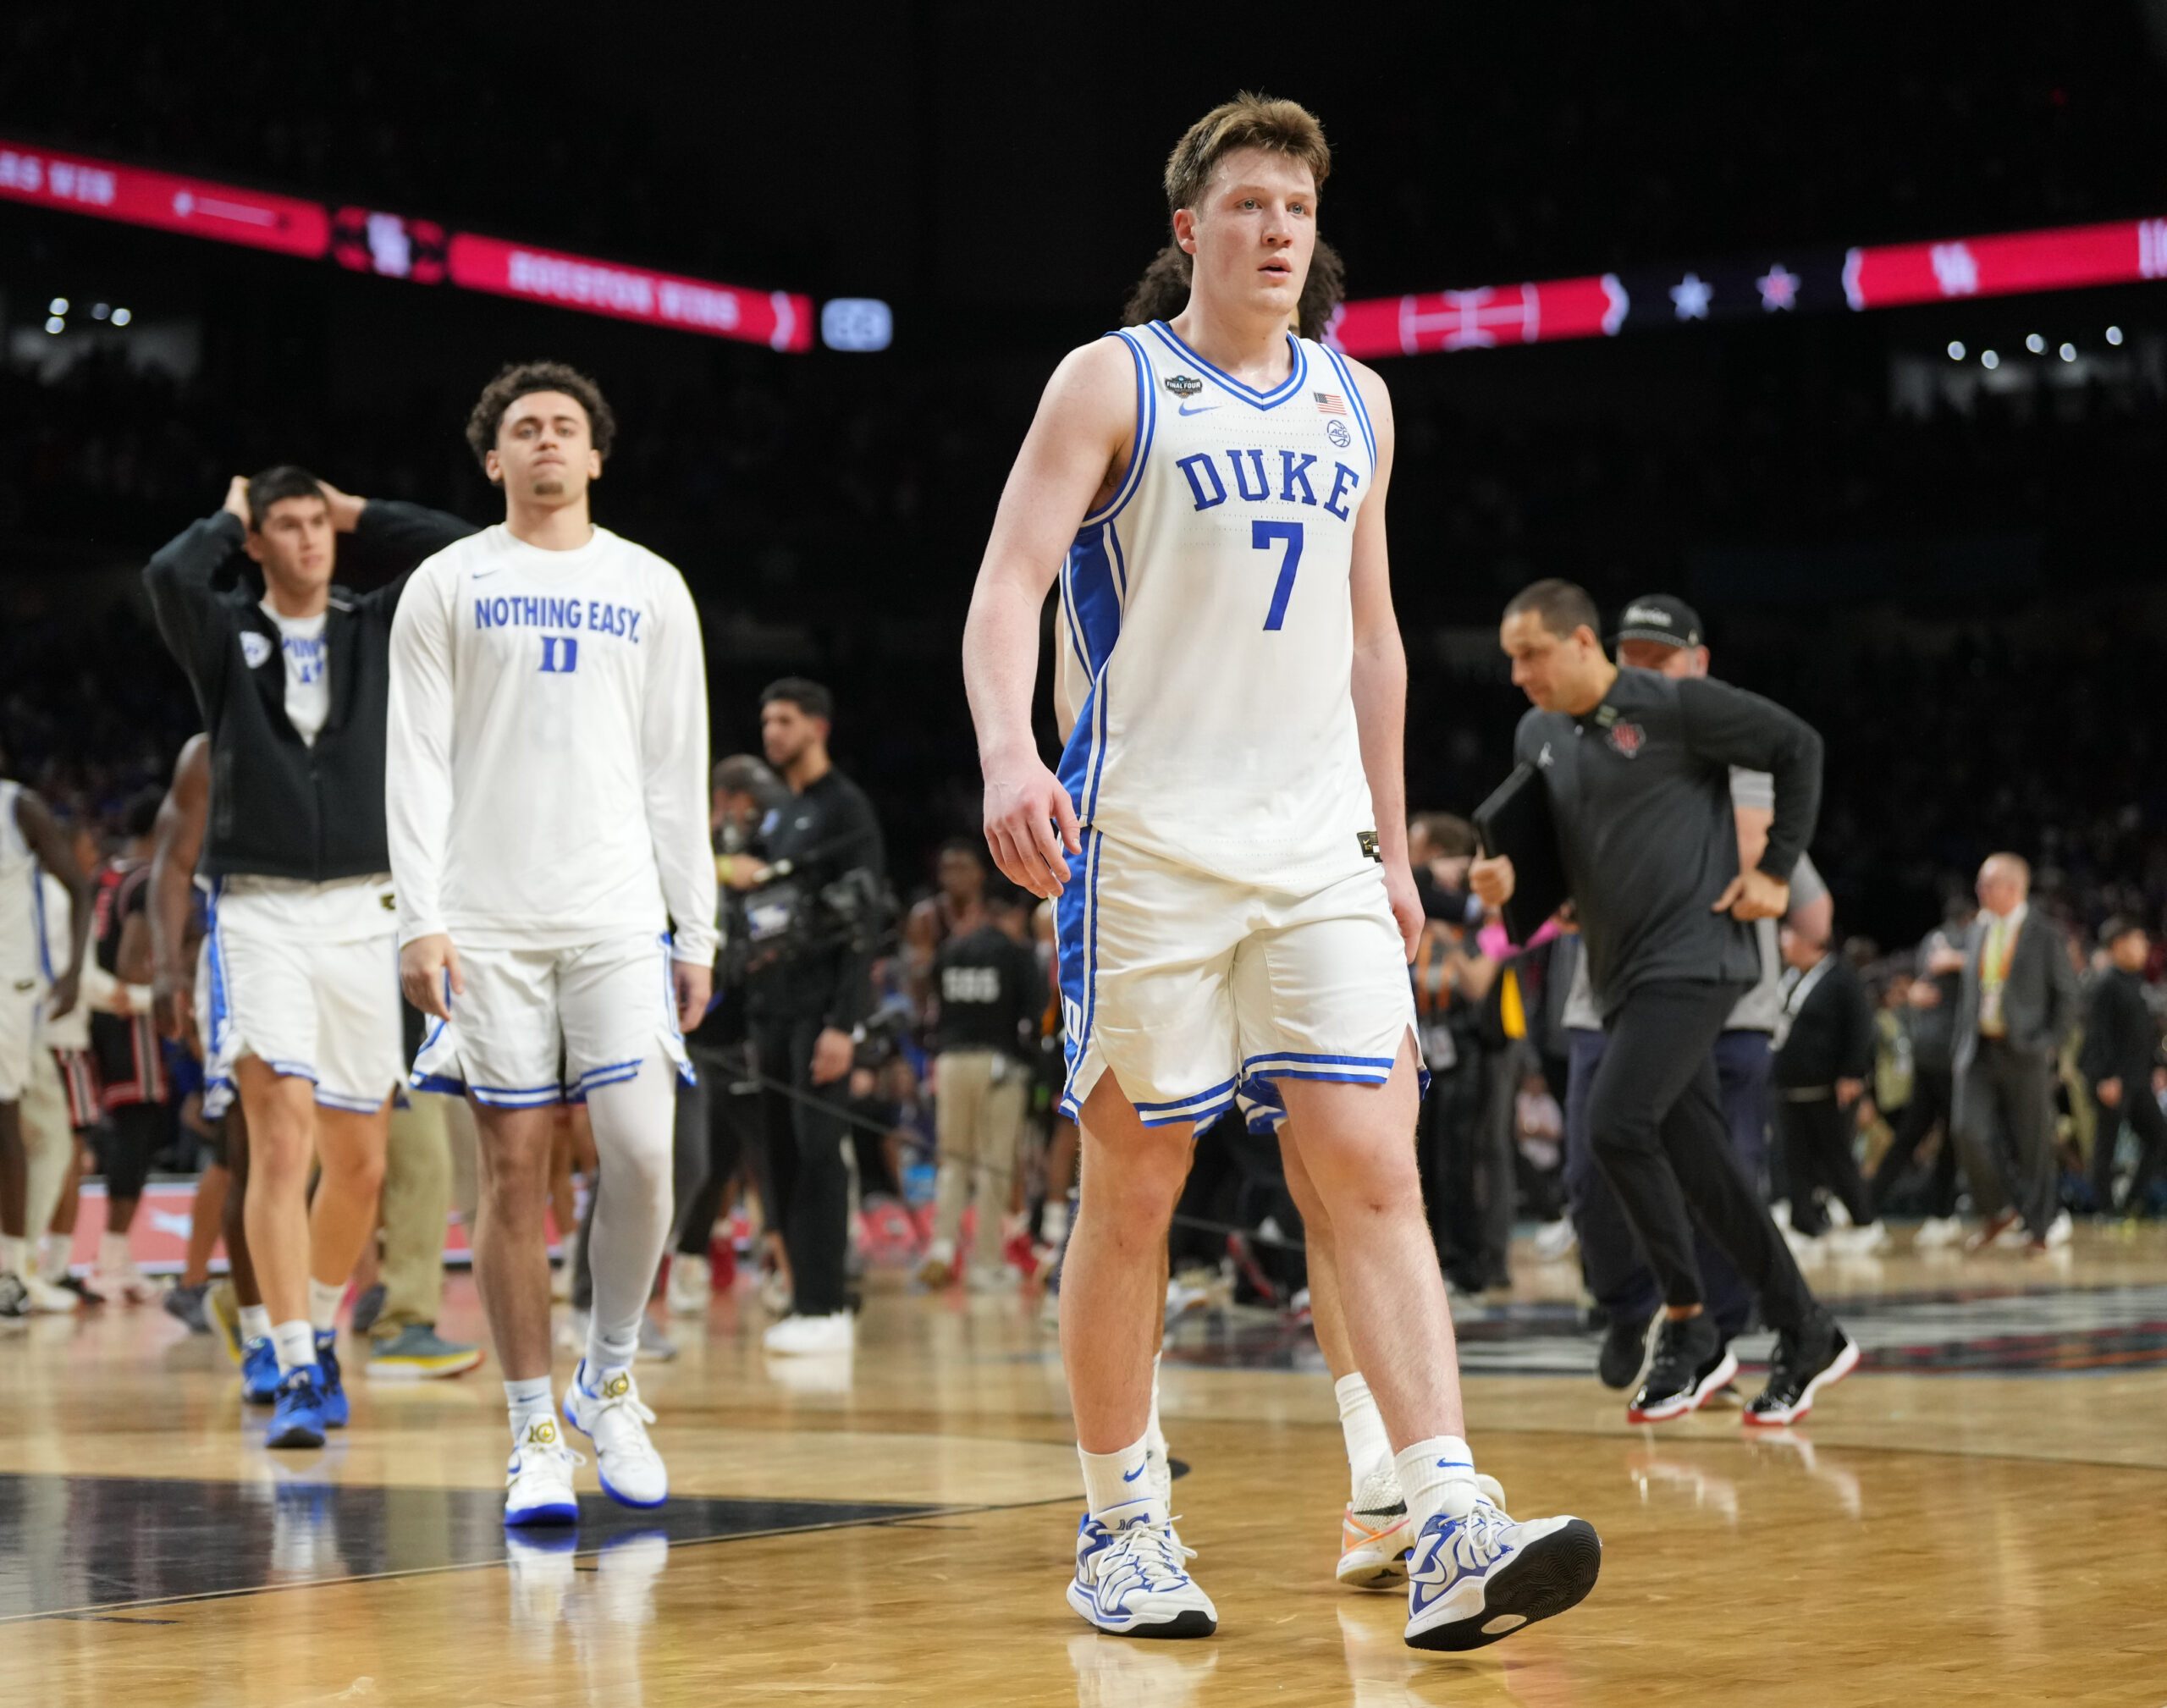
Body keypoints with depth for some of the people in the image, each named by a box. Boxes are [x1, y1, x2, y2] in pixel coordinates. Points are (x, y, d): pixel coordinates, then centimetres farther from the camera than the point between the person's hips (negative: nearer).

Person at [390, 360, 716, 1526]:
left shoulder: (651, 588, 12)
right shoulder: (448, 585, 7)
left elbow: (677, 773, 12)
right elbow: (418, 762, 3)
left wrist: (698, 930, 7)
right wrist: (420, 919, -8)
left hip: (619, 914, 1)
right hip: (490, 920, -1)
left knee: (641, 1153, -11)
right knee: (514, 1172, -1)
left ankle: (608, 1384, 11)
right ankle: (535, 1436, 7)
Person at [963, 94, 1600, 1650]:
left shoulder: (1354, 402, 15)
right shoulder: (1113, 383, 0)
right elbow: (1008, 584, -10)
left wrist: (1393, 849, 19)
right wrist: (1008, 752, -29)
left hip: (1318, 847, 4)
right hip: (1146, 846, -4)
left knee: (1376, 1170, -8)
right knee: (1135, 1188, 3)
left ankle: (1452, 1535, -16)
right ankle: (1122, 1527, 17)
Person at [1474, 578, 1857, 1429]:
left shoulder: (1676, 706, -10)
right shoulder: (1537, 735, 11)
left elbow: (1798, 748, -2)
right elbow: (1543, 844, 20)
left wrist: (1777, 871, -6)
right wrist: (1504, 875, -2)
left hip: (1695, 956, -8)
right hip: (1621, 975, 8)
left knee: (1616, 1126, -20)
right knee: (1698, 1163, 7)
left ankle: (1689, 1328, -6)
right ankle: (1808, 1337, 18)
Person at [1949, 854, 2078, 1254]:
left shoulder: (2046, 934, -3)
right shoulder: (1977, 931, 11)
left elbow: (2067, 995, 0)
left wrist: (2052, 1045, -9)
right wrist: (1961, 1044, 12)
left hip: (2024, 1052, -4)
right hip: (1979, 1051, 4)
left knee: (2032, 1142, 2)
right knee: (1970, 1130, -12)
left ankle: (2043, 1225, 17)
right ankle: (1996, 1212, 7)